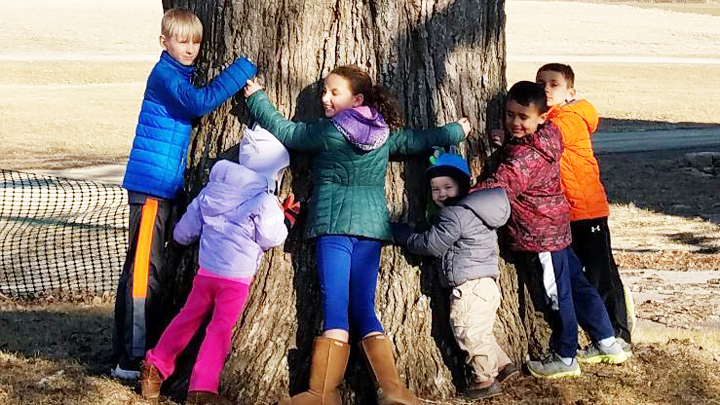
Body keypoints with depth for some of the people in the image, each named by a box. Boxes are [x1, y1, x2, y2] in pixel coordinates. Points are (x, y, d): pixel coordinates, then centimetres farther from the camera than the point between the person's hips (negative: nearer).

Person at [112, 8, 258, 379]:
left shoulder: (182, 75, 17)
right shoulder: (165, 74, -12)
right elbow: (200, 102, -26)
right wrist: (244, 69, -23)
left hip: (168, 186, 10)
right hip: (152, 183, -9)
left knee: (151, 269, 13)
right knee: (144, 270, -8)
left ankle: (132, 350, 20)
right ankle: (131, 359, -6)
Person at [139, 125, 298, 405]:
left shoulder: (211, 190, 8)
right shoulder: (264, 202, -11)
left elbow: (185, 230, 14)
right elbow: (272, 239, -7)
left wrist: (182, 235, 36)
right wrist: (280, 217, 10)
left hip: (206, 270, 5)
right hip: (237, 277, -5)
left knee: (188, 318, 19)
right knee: (220, 329, 0)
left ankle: (156, 365, 24)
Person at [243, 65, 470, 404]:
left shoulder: (327, 132, -2)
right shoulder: (385, 133, 11)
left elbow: (283, 130, 6)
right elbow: (421, 140, 24)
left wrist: (255, 97, 20)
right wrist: (458, 131, 42)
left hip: (334, 224, -5)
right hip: (372, 225, 5)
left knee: (335, 306, -12)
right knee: (363, 308, 5)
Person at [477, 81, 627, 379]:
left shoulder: (525, 155, -24)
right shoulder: (548, 138, 2)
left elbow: (499, 187, -31)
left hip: (538, 236, -9)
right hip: (558, 229, 9)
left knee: (556, 295, 4)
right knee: (576, 285, 17)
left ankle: (565, 359, 17)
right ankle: (608, 344, 27)